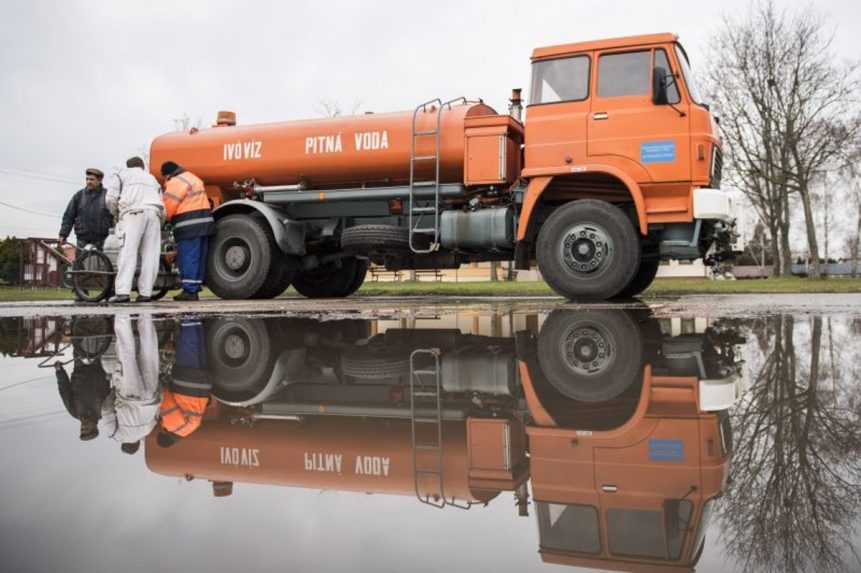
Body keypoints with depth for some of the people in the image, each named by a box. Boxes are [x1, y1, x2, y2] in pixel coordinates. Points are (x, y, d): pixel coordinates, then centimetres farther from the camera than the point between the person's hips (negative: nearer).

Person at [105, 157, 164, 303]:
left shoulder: (122, 174, 23)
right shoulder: (152, 178, 34)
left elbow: (111, 199, 9)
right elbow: (162, 207, 23)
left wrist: (117, 215, 23)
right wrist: (160, 223, 30)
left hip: (133, 213, -3)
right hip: (154, 214, 3)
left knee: (127, 253, -10)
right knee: (150, 255, 1)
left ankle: (122, 292, -20)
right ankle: (145, 293, -4)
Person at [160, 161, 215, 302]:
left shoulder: (176, 182, -7)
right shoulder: (192, 177, 23)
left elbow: (170, 205, -6)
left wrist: (166, 218, 13)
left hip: (189, 226, -9)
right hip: (204, 221, 9)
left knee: (188, 258, -8)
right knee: (199, 259, 10)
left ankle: (189, 290, -10)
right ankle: (195, 289, 14)